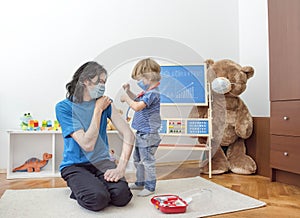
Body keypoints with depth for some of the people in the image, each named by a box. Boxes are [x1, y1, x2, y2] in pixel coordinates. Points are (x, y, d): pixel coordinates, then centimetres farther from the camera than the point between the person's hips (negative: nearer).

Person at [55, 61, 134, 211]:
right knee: (97, 198, -29)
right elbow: (87, 144, -19)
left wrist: (121, 168, -19)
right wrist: (98, 110, -14)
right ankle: (78, 186, 6)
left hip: (101, 162, 3)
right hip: (75, 165, -3)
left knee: (122, 195, -24)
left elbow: (129, 135, -6)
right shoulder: (64, 107, -9)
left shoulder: (104, 103, 2)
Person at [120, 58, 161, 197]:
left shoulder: (152, 93, -21)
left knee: (147, 161, 1)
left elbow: (137, 106, -31)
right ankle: (140, 182, 36)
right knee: (138, 159, 21)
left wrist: (126, 98, -16)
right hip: (141, 133, 11)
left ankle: (150, 187, 15)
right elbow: (137, 100, 28)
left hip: (148, 135, -11)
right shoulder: (147, 92, 10)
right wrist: (128, 92, 15)